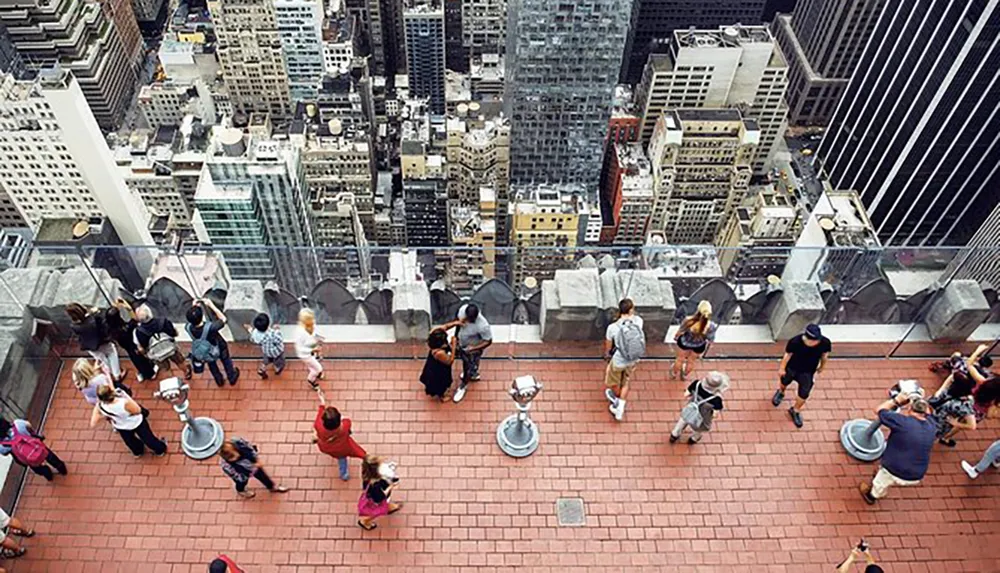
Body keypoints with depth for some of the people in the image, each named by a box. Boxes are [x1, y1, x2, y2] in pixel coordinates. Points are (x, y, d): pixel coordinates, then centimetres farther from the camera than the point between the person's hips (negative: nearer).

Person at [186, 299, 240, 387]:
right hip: (219, 349, -3)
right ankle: (232, 377, 55)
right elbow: (223, 319, -28)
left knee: (211, 363, 35)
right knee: (226, 361, 30)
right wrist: (211, 305, -29)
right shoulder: (209, 327, -46)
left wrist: (193, 307, -13)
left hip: (205, 353, 3)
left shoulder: (189, 328, -35)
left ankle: (219, 380, 59)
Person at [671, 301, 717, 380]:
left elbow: (680, 330, -16)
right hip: (699, 346, 1)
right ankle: (684, 374, 62)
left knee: (680, 358, 31)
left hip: (685, 342, 0)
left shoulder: (688, 321, -39)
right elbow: (711, 340, -17)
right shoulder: (711, 326, -38)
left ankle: (674, 374, 60)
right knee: (691, 360, 33)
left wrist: (676, 337, 7)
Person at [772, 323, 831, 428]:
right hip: (791, 368, -1)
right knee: (784, 382, 27)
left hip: (808, 372, 1)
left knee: (804, 395, 11)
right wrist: (782, 368, -4)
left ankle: (795, 411, 42)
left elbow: (824, 355, -8)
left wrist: (821, 367, 10)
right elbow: (787, 355, -18)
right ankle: (781, 392, 65)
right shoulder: (795, 342, -37)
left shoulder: (825, 343, -31)